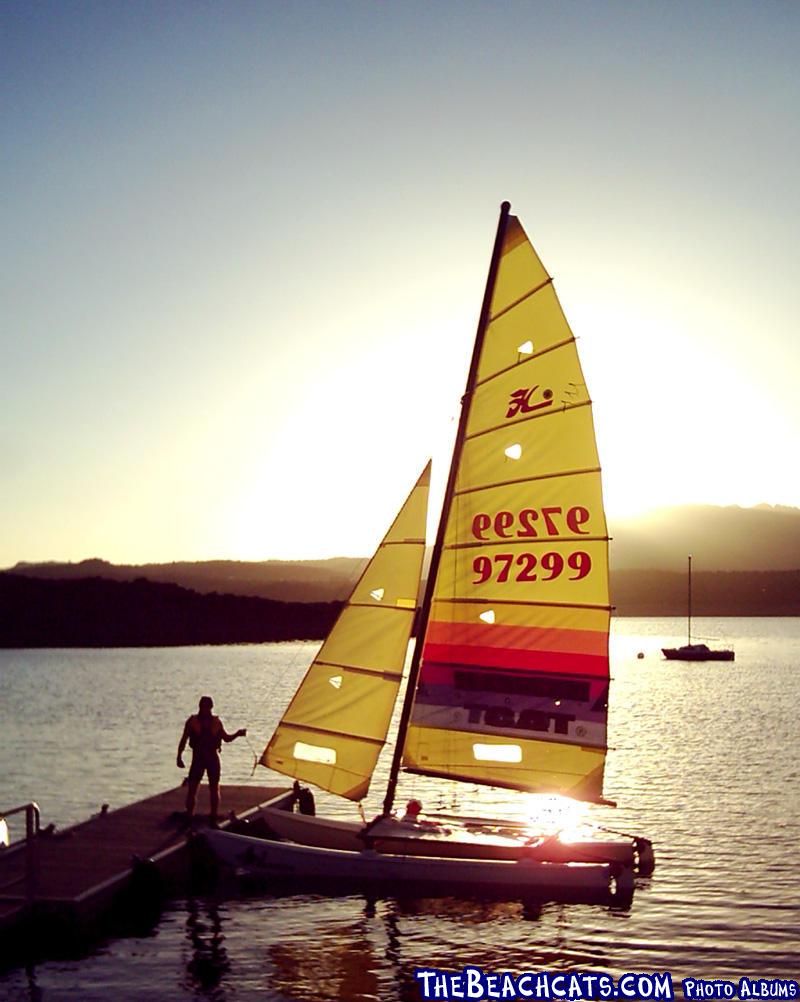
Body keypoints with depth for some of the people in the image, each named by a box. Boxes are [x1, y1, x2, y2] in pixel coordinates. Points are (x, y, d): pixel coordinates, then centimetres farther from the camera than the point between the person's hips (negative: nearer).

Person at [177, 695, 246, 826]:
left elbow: (226, 738, 11)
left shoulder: (216, 722, 3)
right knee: (192, 789, -2)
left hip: (213, 758, 2)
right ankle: (189, 819, 8)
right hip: (198, 758, -2)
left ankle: (213, 820, 14)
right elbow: (184, 739, -1)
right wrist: (179, 757, -6)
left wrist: (237, 734, -6)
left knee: (214, 789, 5)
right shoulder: (192, 721, -3)